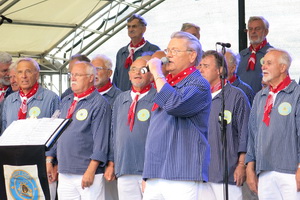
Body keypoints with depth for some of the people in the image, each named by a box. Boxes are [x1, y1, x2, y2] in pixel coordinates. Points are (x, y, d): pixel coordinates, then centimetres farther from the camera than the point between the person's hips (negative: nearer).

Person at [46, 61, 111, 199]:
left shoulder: (99, 103, -6)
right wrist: (49, 160, 14)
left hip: (86, 172, -7)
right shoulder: (66, 102, 16)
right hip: (64, 172, 7)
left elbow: (100, 139, -12)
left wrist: (91, 170, -18)